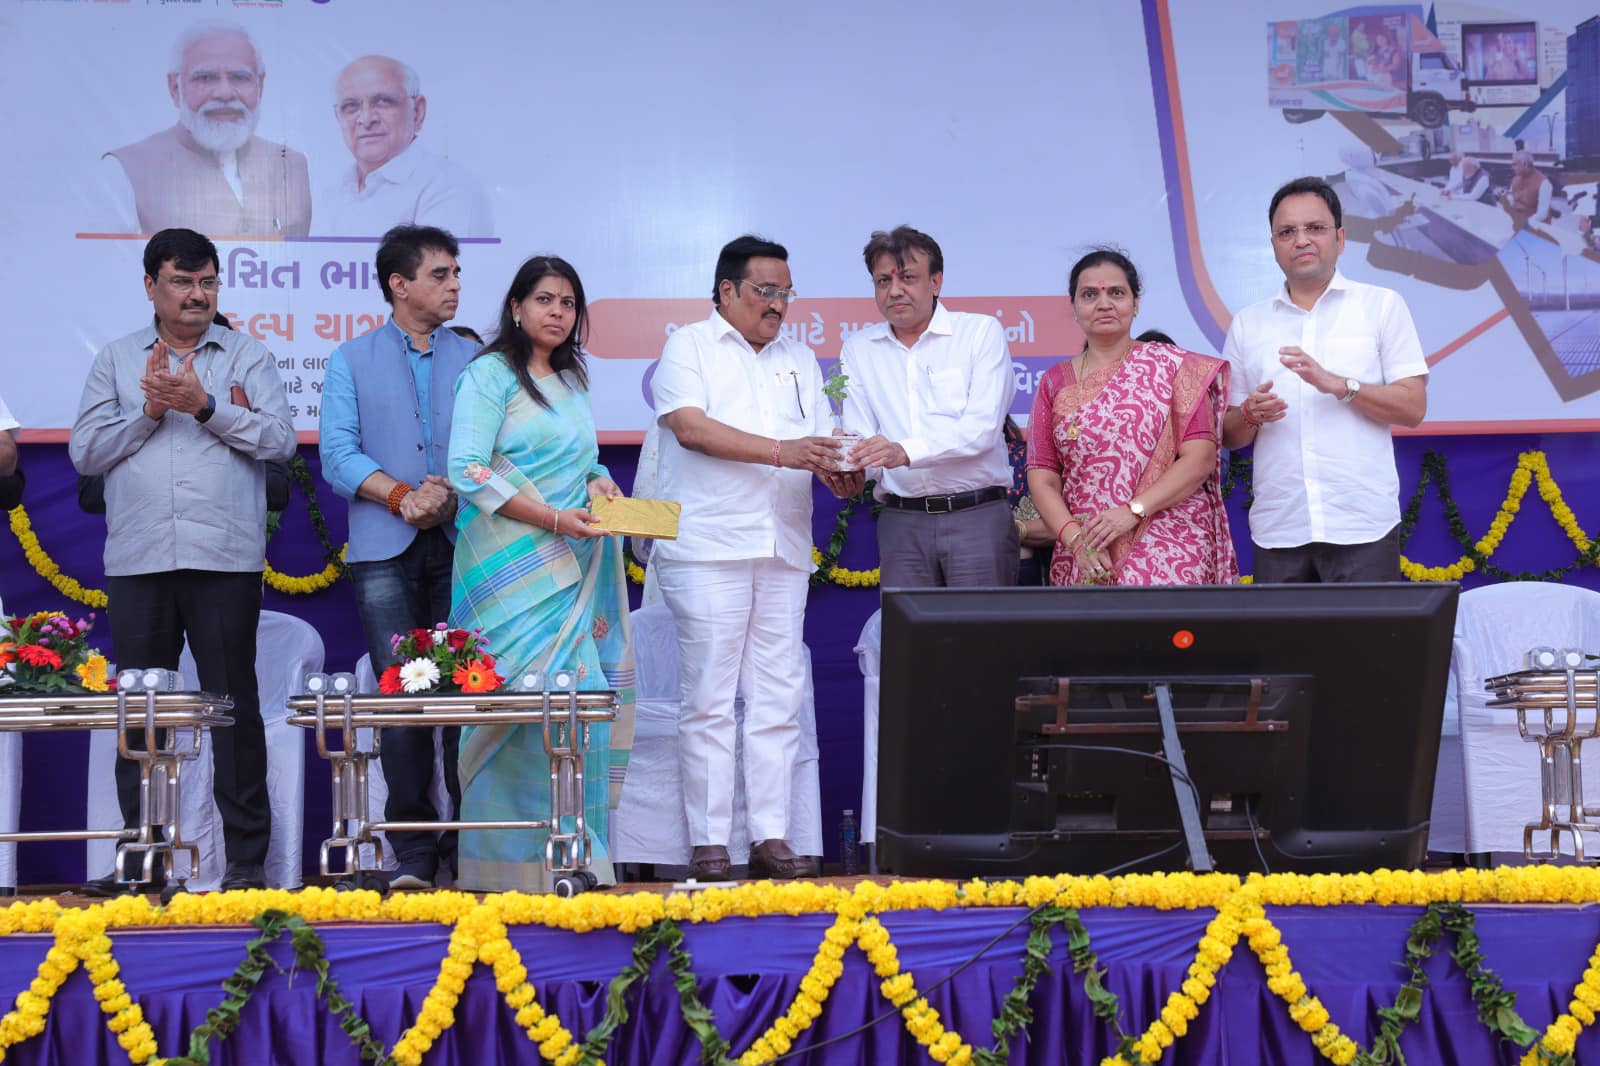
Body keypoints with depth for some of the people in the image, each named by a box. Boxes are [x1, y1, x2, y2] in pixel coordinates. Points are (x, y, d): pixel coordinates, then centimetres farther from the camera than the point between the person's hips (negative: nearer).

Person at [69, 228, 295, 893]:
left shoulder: (248, 357, 10)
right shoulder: (117, 360, 14)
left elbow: (280, 440, -2)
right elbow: (84, 451, 6)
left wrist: (204, 405, -10)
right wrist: (149, 412, -6)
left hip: (224, 558, -2)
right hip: (138, 560, 2)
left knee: (235, 707, -1)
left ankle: (246, 858, 5)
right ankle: (139, 856, 12)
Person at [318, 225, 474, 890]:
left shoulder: (474, 361, 14)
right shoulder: (352, 361, 11)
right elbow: (337, 455, 1)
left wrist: (451, 496, -13)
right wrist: (402, 496, -12)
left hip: (463, 545, 1)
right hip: (385, 552, -1)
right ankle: (413, 851, 1)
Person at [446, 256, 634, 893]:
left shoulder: (573, 381, 19)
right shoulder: (490, 374, -3)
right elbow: (468, 472, -13)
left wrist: (598, 482, 4)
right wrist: (554, 519, -17)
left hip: (569, 568, 7)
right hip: (512, 570, -7)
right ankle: (514, 864, -6)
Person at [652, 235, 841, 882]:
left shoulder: (799, 361, 21)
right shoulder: (689, 348, 4)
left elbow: (819, 442, 15)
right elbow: (690, 426, -11)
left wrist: (840, 470, -9)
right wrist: (781, 452, -17)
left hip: (783, 548, 5)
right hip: (707, 545, -5)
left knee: (778, 695, 3)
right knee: (709, 695, -5)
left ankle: (770, 836, 6)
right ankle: (708, 843, -2)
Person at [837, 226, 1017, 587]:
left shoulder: (982, 332, 2)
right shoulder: (859, 349, 13)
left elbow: (982, 427, -11)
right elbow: (860, 435, 7)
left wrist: (904, 452, -24)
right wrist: (850, 466, -18)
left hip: (977, 516, -2)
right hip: (901, 520, 2)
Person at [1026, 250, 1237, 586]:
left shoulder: (1171, 366, 6)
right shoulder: (1055, 383, 13)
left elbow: (1201, 457, -4)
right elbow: (1042, 479, 7)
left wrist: (1133, 511, -14)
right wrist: (1075, 539, -10)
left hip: (1167, 551, -3)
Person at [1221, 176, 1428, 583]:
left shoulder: (1382, 305, 8)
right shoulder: (1247, 323, 15)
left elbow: (1413, 407, 0)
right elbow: (1229, 435, 15)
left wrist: (1336, 384, -13)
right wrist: (1250, 414, -8)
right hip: (1277, 530, 2)